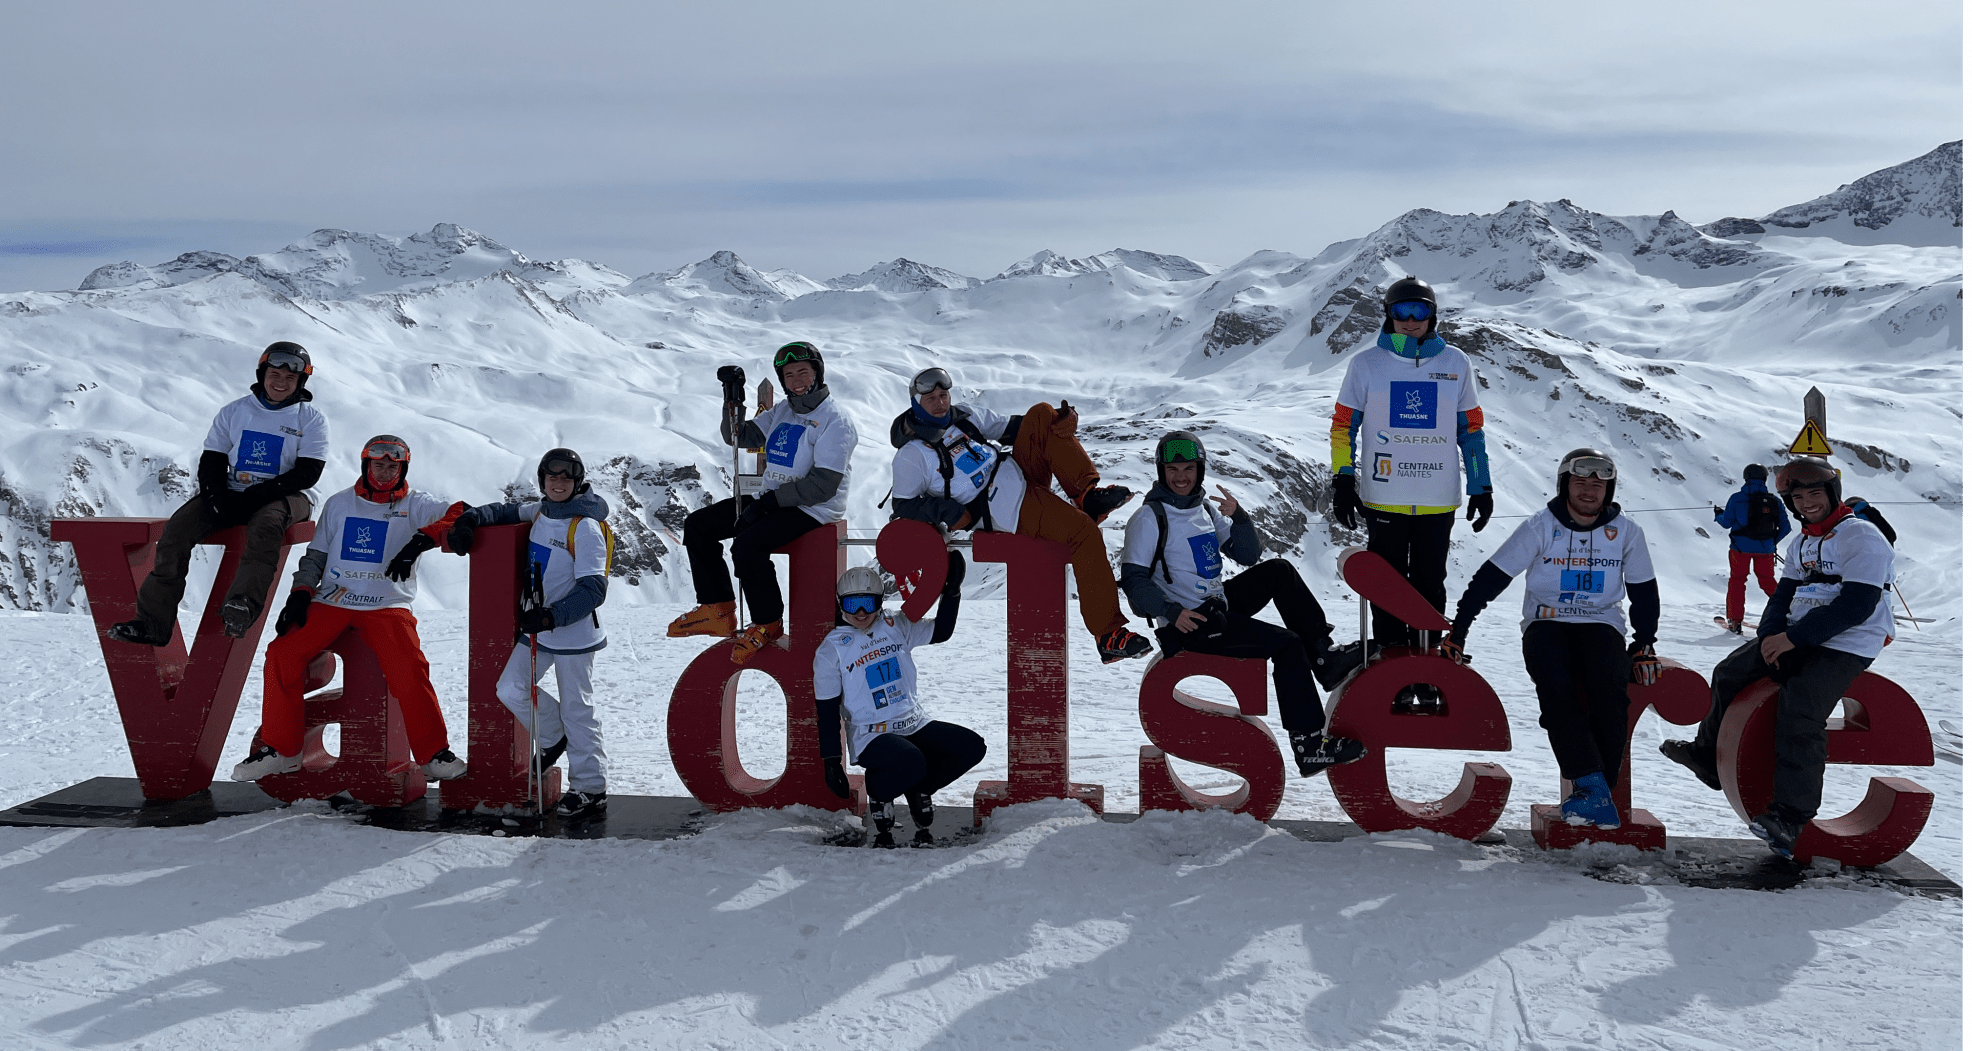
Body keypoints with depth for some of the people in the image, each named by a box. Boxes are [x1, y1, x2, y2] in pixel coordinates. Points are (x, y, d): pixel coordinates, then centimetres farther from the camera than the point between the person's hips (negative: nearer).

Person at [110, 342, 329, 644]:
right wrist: (218, 496, -13)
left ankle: (242, 606, -54)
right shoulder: (234, 412, 11)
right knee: (178, 527, -19)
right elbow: (211, 462, 9)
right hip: (232, 493, 4)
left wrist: (257, 495, -19)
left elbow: (307, 473, -9)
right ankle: (153, 622, -21)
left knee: (266, 523, -39)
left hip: (287, 496, -3)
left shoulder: (312, 419, 1)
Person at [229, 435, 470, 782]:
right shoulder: (339, 504, 15)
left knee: (409, 669, -27)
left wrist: (421, 539, -24)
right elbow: (315, 556, 18)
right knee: (283, 653, -17)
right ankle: (279, 748, -2)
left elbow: (459, 515, -10)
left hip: (387, 606, -3)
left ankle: (434, 753, -12)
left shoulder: (414, 505, 6)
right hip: (332, 601, 3)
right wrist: (300, 593, 1)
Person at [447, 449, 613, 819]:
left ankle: (591, 789, 9)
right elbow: (508, 512, 25)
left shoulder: (585, 526, -16)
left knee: (577, 709, -2)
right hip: (537, 628, 7)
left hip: (574, 633, -7)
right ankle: (553, 738, 29)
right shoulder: (539, 512, 7)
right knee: (511, 690, 4)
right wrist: (470, 519, 4)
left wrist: (553, 616, -30)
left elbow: (593, 588, -20)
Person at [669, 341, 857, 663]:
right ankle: (717, 610, 6)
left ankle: (767, 624, -12)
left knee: (748, 544, -31)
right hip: (771, 498, 9)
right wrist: (734, 401, 0)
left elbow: (823, 486, -20)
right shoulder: (782, 412, 12)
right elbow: (740, 437, 17)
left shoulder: (835, 423, -13)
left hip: (812, 509, -9)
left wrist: (770, 501, -22)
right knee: (698, 524, 3)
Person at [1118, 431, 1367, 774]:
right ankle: (1309, 745, -21)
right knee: (1287, 644, -18)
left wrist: (1239, 516, -5)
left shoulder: (1205, 509, 14)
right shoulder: (1149, 518, -8)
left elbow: (1249, 555, 12)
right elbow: (1134, 580, -14)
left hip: (1219, 606, 7)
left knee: (1278, 570, -6)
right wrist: (1171, 611, -26)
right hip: (1188, 623, -7)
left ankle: (1324, 657, -5)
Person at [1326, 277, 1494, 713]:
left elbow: (1471, 428, 12)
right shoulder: (1367, 364, 1)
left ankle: (1426, 680, 16)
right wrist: (1342, 482, -1)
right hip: (1384, 499, -1)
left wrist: (1481, 487, 9)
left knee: (1430, 591, 8)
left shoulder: (1456, 364, 6)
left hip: (1439, 502, 1)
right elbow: (1343, 424, 5)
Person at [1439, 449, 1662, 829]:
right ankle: (1592, 787, -37)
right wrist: (1457, 631, -7)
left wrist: (1644, 647, 9)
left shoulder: (1626, 533, 2)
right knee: (1554, 683, -32)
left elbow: (1644, 594, 15)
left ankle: (1599, 785, -25)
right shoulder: (1540, 528, -4)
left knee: (1610, 684, -31)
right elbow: (1490, 579, -3)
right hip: (1546, 622, -1)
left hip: (1601, 623, 1)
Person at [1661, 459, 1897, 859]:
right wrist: (1769, 635, -9)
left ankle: (1790, 817, -26)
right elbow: (1784, 595, 14)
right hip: (1795, 640, 9)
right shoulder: (1801, 544, 17)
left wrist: (1793, 638, -20)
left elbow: (1856, 606, -20)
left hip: (1845, 647, -9)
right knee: (1729, 673, 7)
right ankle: (1710, 755, 24)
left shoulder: (1862, 536, -11)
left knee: (1799, 713, -27)